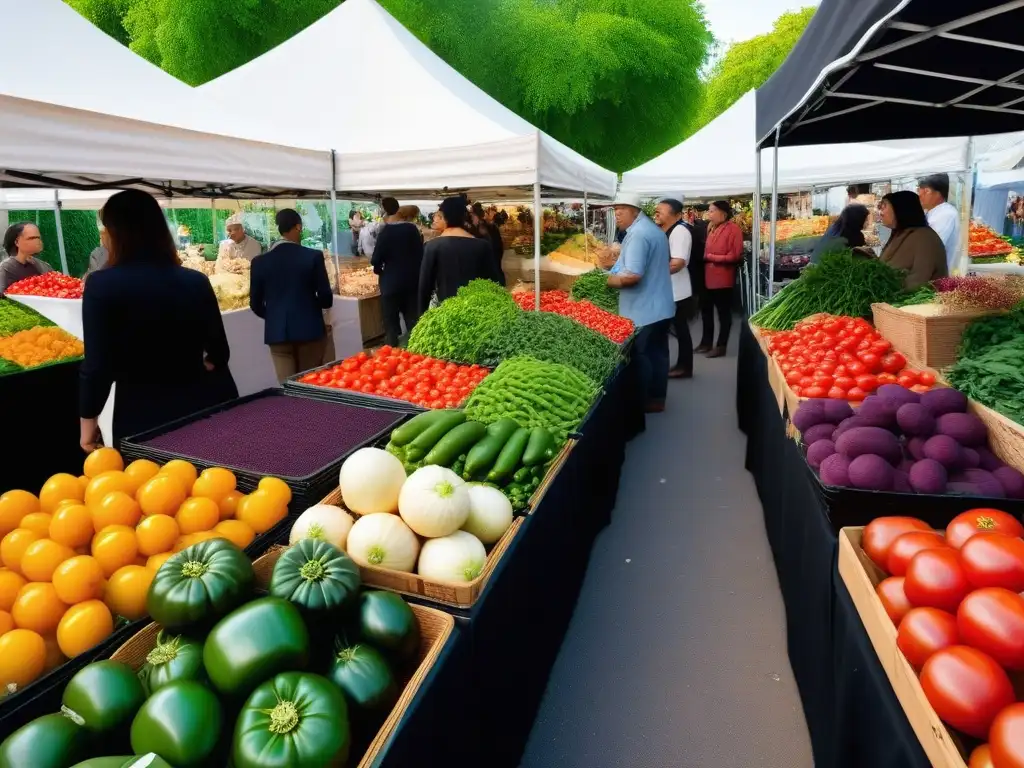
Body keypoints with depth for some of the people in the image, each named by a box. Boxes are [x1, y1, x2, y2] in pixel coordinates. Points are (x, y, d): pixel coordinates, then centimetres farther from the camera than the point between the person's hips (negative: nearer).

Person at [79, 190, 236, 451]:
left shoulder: (103, 285, -11)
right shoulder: (196, 281, 0)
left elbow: (98, 365, -12)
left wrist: (88, 418, 2)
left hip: (142, 415, -3)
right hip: (198, 406, 4)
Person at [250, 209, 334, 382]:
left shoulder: (260, 262, 0)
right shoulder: (313, 256, -7)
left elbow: (255, 304, 4)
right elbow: (326, 299, -7)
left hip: (277, 333, 1)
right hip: (309, 330, -1)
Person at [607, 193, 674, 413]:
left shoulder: (637, 235, -20)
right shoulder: (653, 229, 14)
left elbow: (632, 275, -29)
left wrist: (605, 281, -15)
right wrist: (615, 271, 16)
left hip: (644, 311, -10)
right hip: (659, 307, 10)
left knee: (642, 357, 1)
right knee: (657, 354, 15)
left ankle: (645, 401, 10)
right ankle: (657, 398, 24)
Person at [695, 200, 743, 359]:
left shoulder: (732, 228, -11)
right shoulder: (711, 228, 12)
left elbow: (735, 255, -16)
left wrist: (712, 257, -15)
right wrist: (704, 257, -1)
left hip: (722, 278, -8)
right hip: (708, 276, 8)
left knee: (724, 312, 4)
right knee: (706, 310, 15)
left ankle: (721, 346, 12)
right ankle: (706, 342, 28)